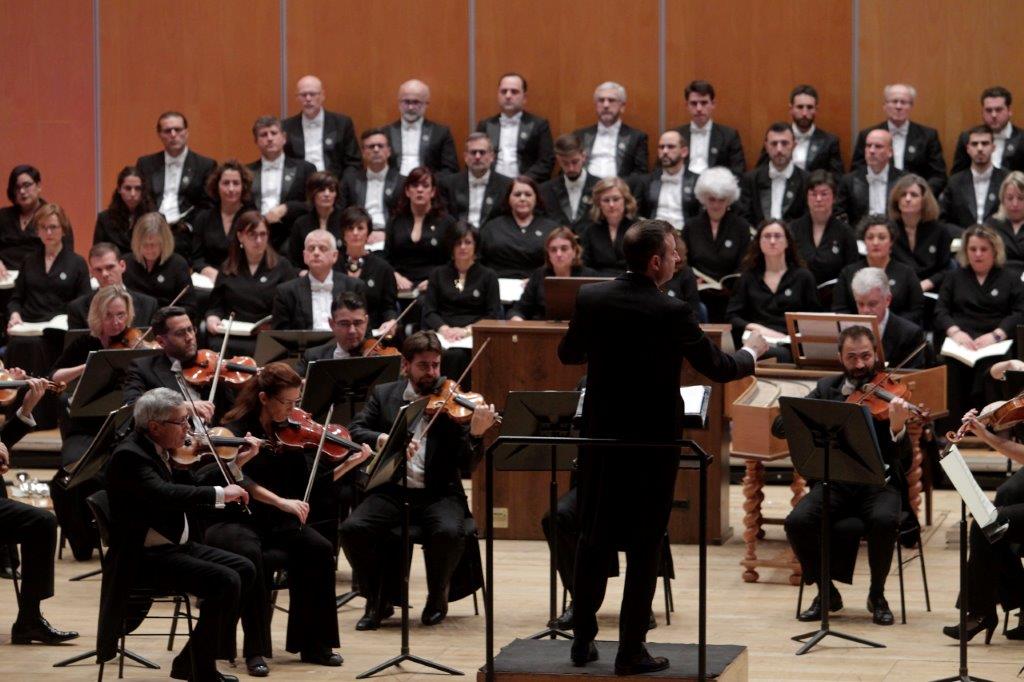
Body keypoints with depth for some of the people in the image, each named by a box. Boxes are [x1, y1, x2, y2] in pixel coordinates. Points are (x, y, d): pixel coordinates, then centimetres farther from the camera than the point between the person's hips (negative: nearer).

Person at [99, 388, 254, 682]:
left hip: (177, 546, 10)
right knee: (225, 581, -22)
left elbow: (190, 490, 14)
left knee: (244, 569, 6)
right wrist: (220, 493, -32)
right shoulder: (129, 456, -21)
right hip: (144, 558, -10)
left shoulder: (162, 449, 9)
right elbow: (164, 495, -37)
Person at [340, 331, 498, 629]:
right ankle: (378, 600, -2)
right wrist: (384, 439, -21)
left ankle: (437, 598, -3)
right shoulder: (384, 395, 12)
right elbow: (355, 431, -1)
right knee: (353, 529, -26)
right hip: (391, 490, 2)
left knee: (449, 532, -33)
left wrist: (476, 434, -27)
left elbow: (463, 461, -5)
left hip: (438, 493, -1)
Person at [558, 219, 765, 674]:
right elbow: (718, 368, -8)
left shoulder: (591, 299, -5)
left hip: (600, 437, 4)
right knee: (644, 548, 4)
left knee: (593, 539, 15)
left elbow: (567, 354, 11)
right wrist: (751, 351, 12)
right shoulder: (671, 312, -17)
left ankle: (583, 640, 19)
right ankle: (631, 651, 5)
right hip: (653, 443, -4)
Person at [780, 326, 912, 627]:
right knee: (797, 521, -26)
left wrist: (897, 426, -35)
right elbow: (779, 426, 4)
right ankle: (826, 591, -2)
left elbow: (896, 453, -12)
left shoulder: (888, 393, 0)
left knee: (884, 520, -35)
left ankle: (877, 595, -9)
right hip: (834, 483, 2)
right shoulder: (827, 389, 10)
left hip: (878, 484, -2)